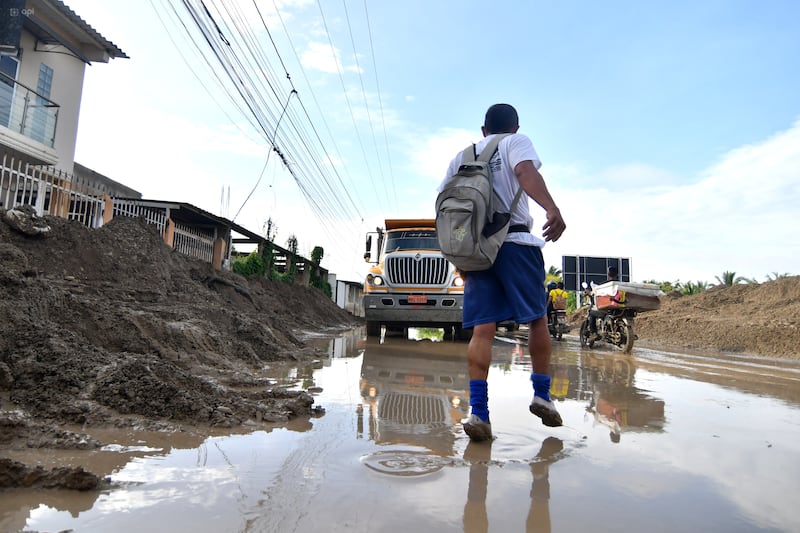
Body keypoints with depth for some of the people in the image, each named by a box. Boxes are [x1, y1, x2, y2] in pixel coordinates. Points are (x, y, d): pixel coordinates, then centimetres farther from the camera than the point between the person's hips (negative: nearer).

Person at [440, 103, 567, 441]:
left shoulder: (461, 156, 23)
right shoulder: (517, 142, 10)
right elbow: (526, 172, -14)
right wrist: (552, 209, -30)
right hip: (515, 242, -3)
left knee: (482, 330, -2)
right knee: (537, 318, 11)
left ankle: (478, 411, -10)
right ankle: (541, 394, 14)